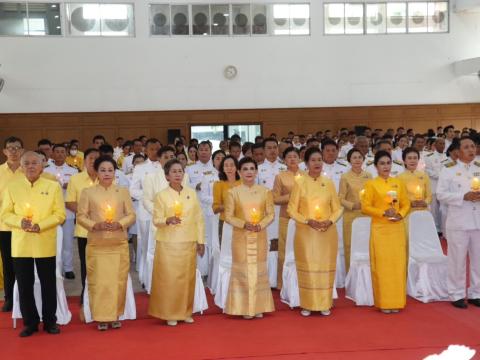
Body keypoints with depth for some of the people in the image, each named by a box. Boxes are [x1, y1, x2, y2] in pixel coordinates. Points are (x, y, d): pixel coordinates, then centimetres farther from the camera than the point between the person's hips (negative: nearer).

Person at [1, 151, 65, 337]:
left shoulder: (53, 186, 1)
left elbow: (60, 214, -3)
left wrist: (40, 225, -16)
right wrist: (20, 222, -16)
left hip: (45, 244, -1)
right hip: (20, 245, 1)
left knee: (48, 284, 7)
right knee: (24, 285, 7)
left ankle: (50, 321, 21)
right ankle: (30, 322, 20)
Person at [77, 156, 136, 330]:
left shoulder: (123, 191, 8)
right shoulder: (87, 192, 5)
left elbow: (131, 215, 6)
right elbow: (81, 216, 1)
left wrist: (119, 224, -13)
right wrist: (95, 225, -15)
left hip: (119, 244, 1)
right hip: (96, 245, -1)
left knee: (118, 280, 2)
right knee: (98, 281, -1)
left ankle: (115, 316, 14)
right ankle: (101, 318, 8)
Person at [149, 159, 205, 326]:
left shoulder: (191, 193, 6)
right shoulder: (161, 195, -3)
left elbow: (199, 219, 8)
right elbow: (156, 220, -6)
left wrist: (201, 241, 6)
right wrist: (168, 220, -26)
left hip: (188, 243, 3)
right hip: (168, 243, -3)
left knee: (187, 277, 7)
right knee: (169, 278, -2)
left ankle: (186, 312, 20)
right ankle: (170, 314, 9)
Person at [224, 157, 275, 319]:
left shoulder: (265, 191, 3)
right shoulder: (233, 192, -2)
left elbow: (270, 214, 3)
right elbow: (228, 216, -3)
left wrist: (261, 225, -16)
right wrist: (244, 224, -17)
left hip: (260, 237, 2)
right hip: (241, 237, -1)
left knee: (259, 270, 5)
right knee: (242, 270, 0)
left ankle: (259, 307, 14)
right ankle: (245, 308, 8)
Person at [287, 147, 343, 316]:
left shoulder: (329, 183, 5)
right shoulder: (300, 183, -1)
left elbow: (337, 208, 7)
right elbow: (292, 209, -2)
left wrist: (330, 221, -11)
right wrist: (308, 221, -15)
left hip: (327, 233, 2)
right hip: (306, 232, -2)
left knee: (325, 267, 5)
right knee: (307, 267, 1)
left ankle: (324, 304, 15)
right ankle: (307, 305, 10)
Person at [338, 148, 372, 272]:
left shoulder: (368, 176, 10)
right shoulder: (345, 177, 0)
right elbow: (340, 199, -2)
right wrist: (353, 205, -16)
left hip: (367, 216, 3)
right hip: (351, 216, -3)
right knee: (351, 247, -2)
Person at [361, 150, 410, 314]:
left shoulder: (398, 183, 10)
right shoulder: (371, 184, 0)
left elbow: (406, 204, 12)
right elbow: (365, 207, -6)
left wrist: (400, 214, -7)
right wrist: (383, 212, -16)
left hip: (397, 228, 3)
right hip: (380, 229, -3)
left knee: (398, 263, 3)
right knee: (382, 265, -1)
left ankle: (396, 301, 11)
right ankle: (384, 302, 5)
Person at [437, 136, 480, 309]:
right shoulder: (449, 170, -3)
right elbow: (441, 194, -9)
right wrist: (464, 196, -19)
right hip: (458, 221, -4)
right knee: (458, 260, 3)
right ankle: (457, 294, 14)